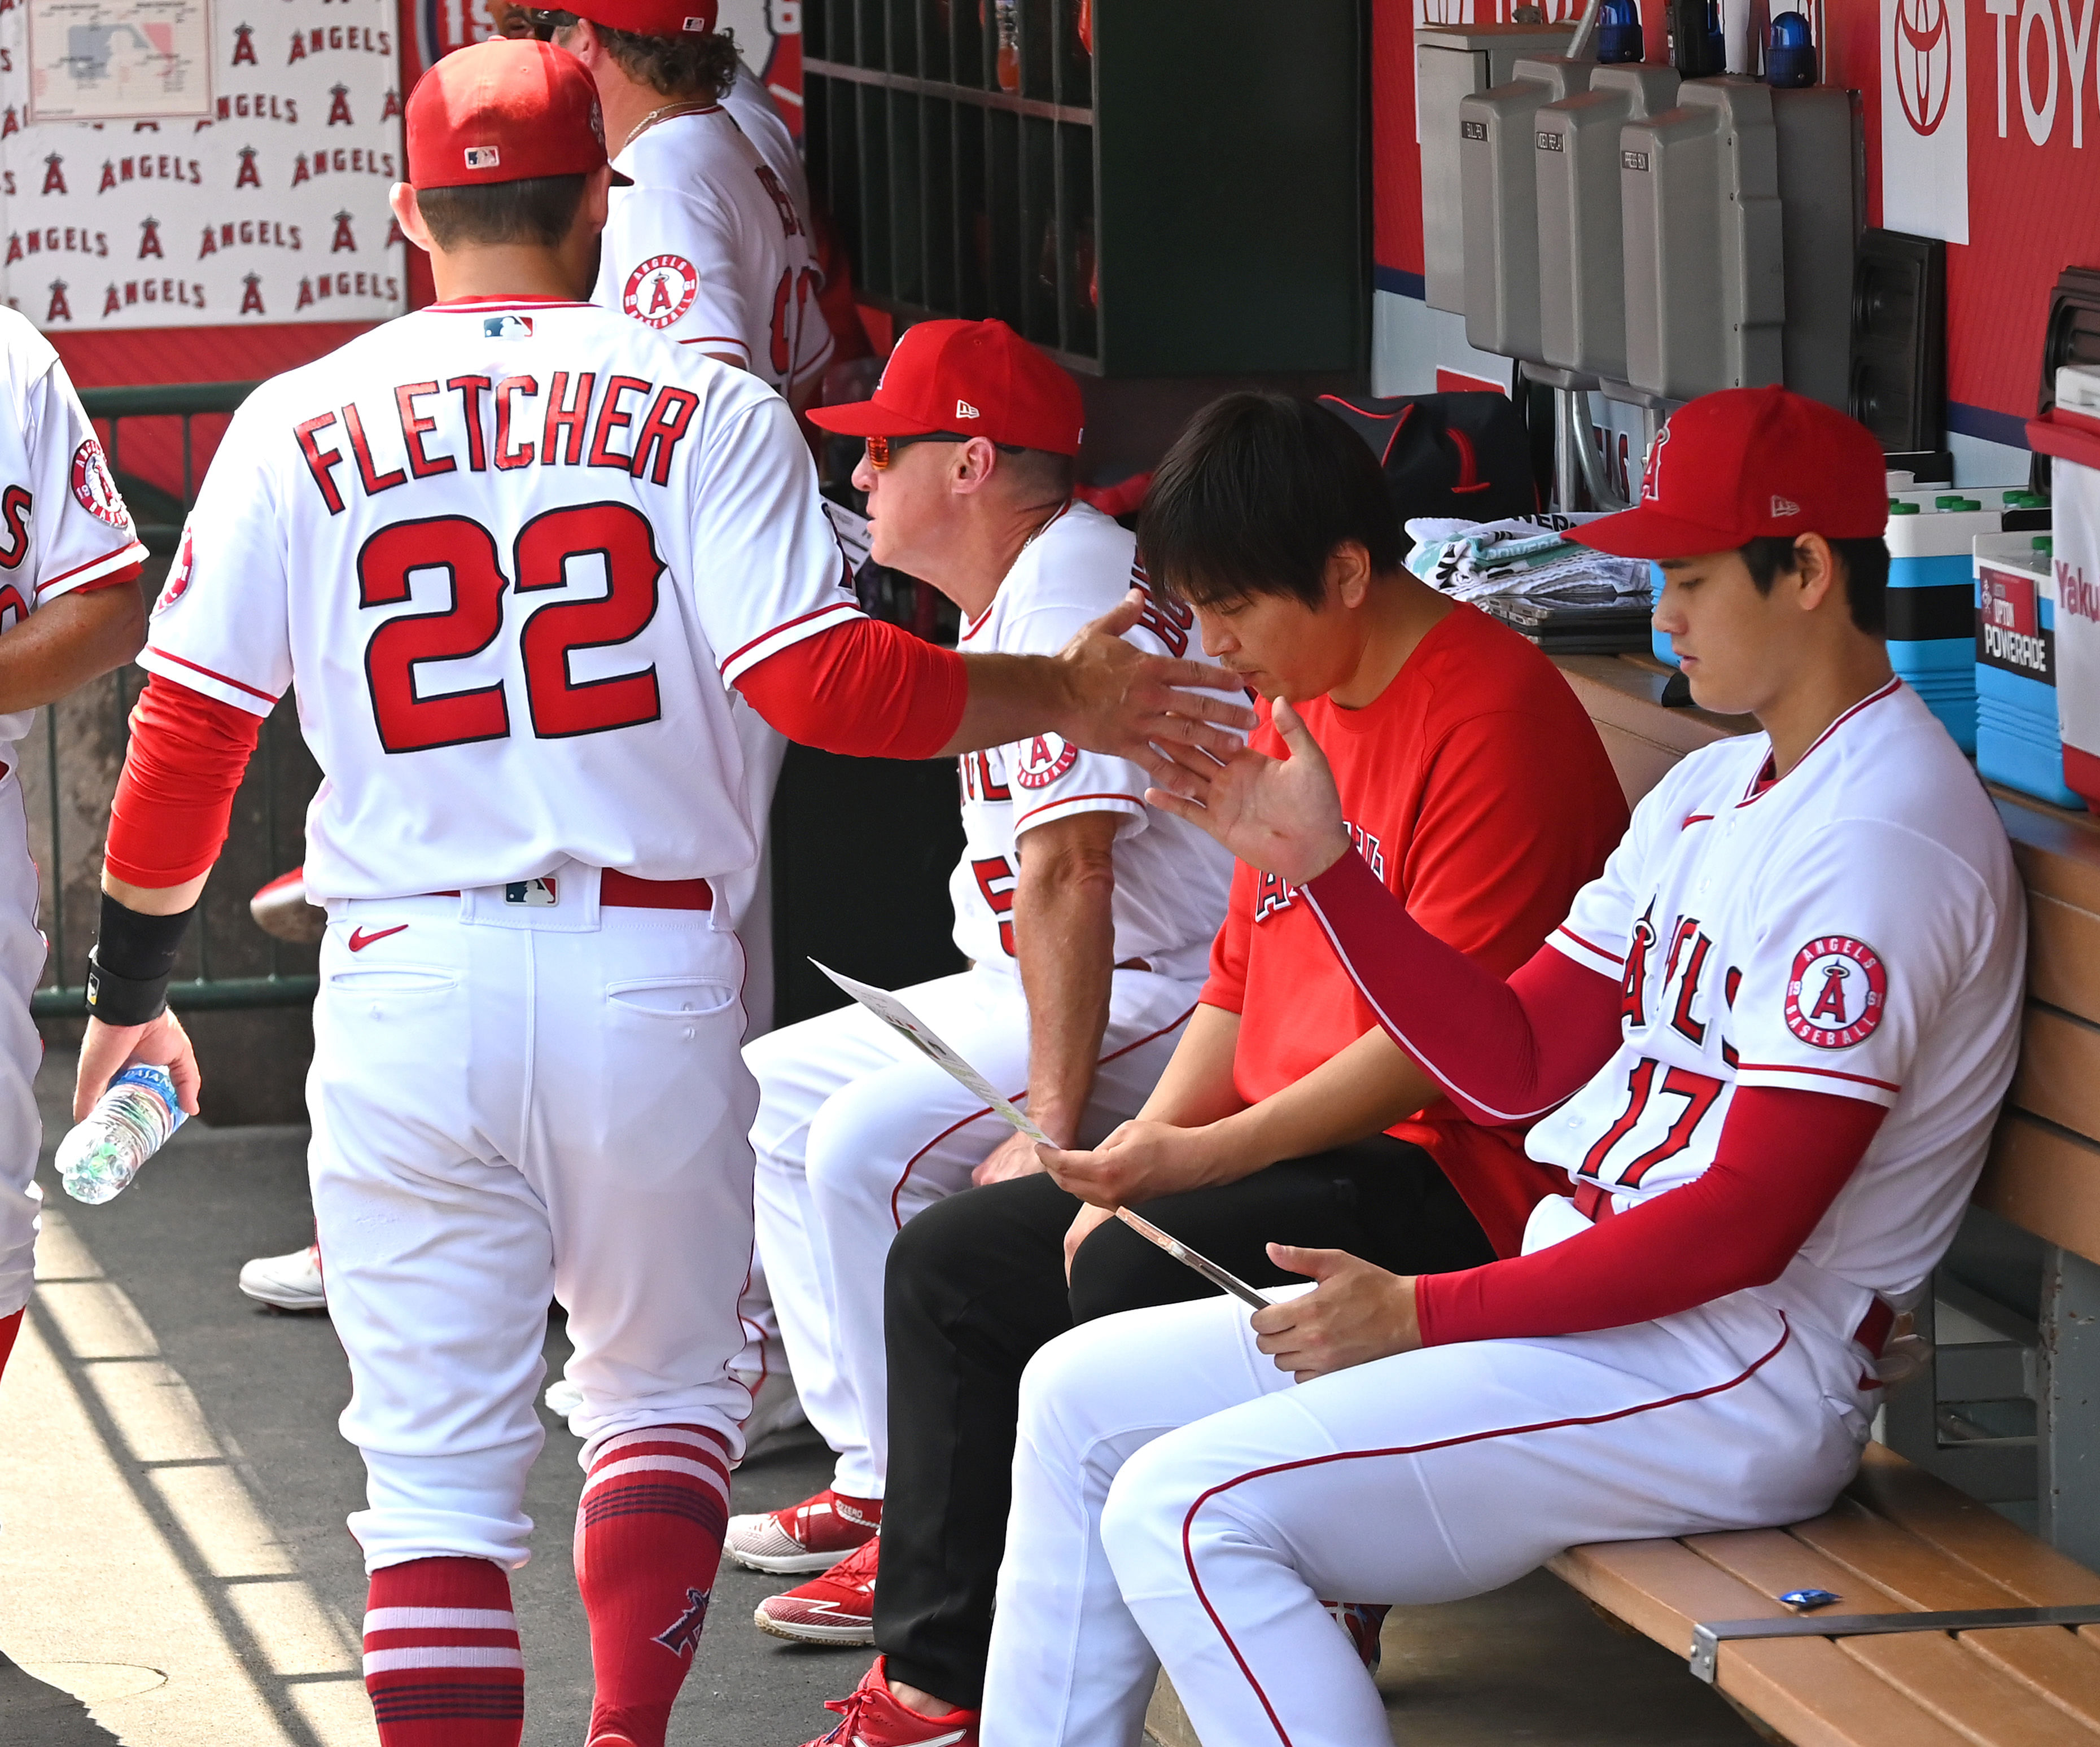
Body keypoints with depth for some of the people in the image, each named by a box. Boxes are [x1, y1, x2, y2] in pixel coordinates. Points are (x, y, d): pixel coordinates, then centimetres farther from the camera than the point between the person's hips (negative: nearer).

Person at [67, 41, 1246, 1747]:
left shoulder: (297, 427, 4)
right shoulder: (707, 410, 0)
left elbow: (183, 748, 3)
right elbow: (823, 682, -11)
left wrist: (129, 995, 15)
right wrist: (1065, 696, 3)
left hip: (405, 984, 0)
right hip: (648, 979, 0)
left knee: (438, 1462, 5)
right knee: (666, 1389, 19)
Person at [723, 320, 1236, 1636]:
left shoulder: (1073, 590, -20)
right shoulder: (1007, 602, 15)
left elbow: (1068, 866, -28)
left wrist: (1053, 1123, -33)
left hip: (1161, 993, -12)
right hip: (1041, 980, 12)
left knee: (866, 1143, -25)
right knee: (774, 1089, 13)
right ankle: (876, 1474, 11)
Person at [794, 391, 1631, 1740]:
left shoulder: (1494, 711, -17)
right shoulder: (1296, 708, 14)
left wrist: (1202, 1158, -23)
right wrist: (1132, 1160, 3)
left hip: (1450, 1172, -10)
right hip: (1287, 1153, 10)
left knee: (1139, 1278, -32)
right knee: (949, 1264, 6)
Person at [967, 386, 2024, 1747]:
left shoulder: (1883, 833, -18)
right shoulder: (1717, 791, 15)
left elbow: (1748, 1222, -22)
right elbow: (1515, 1064, 13)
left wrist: (1425, 1313, -18)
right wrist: (1320, 861, 3)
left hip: (1739, 1379, -10)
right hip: (1583, 1305, 10)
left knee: (1193, 1508, -23)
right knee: (1082, 1398, 10)